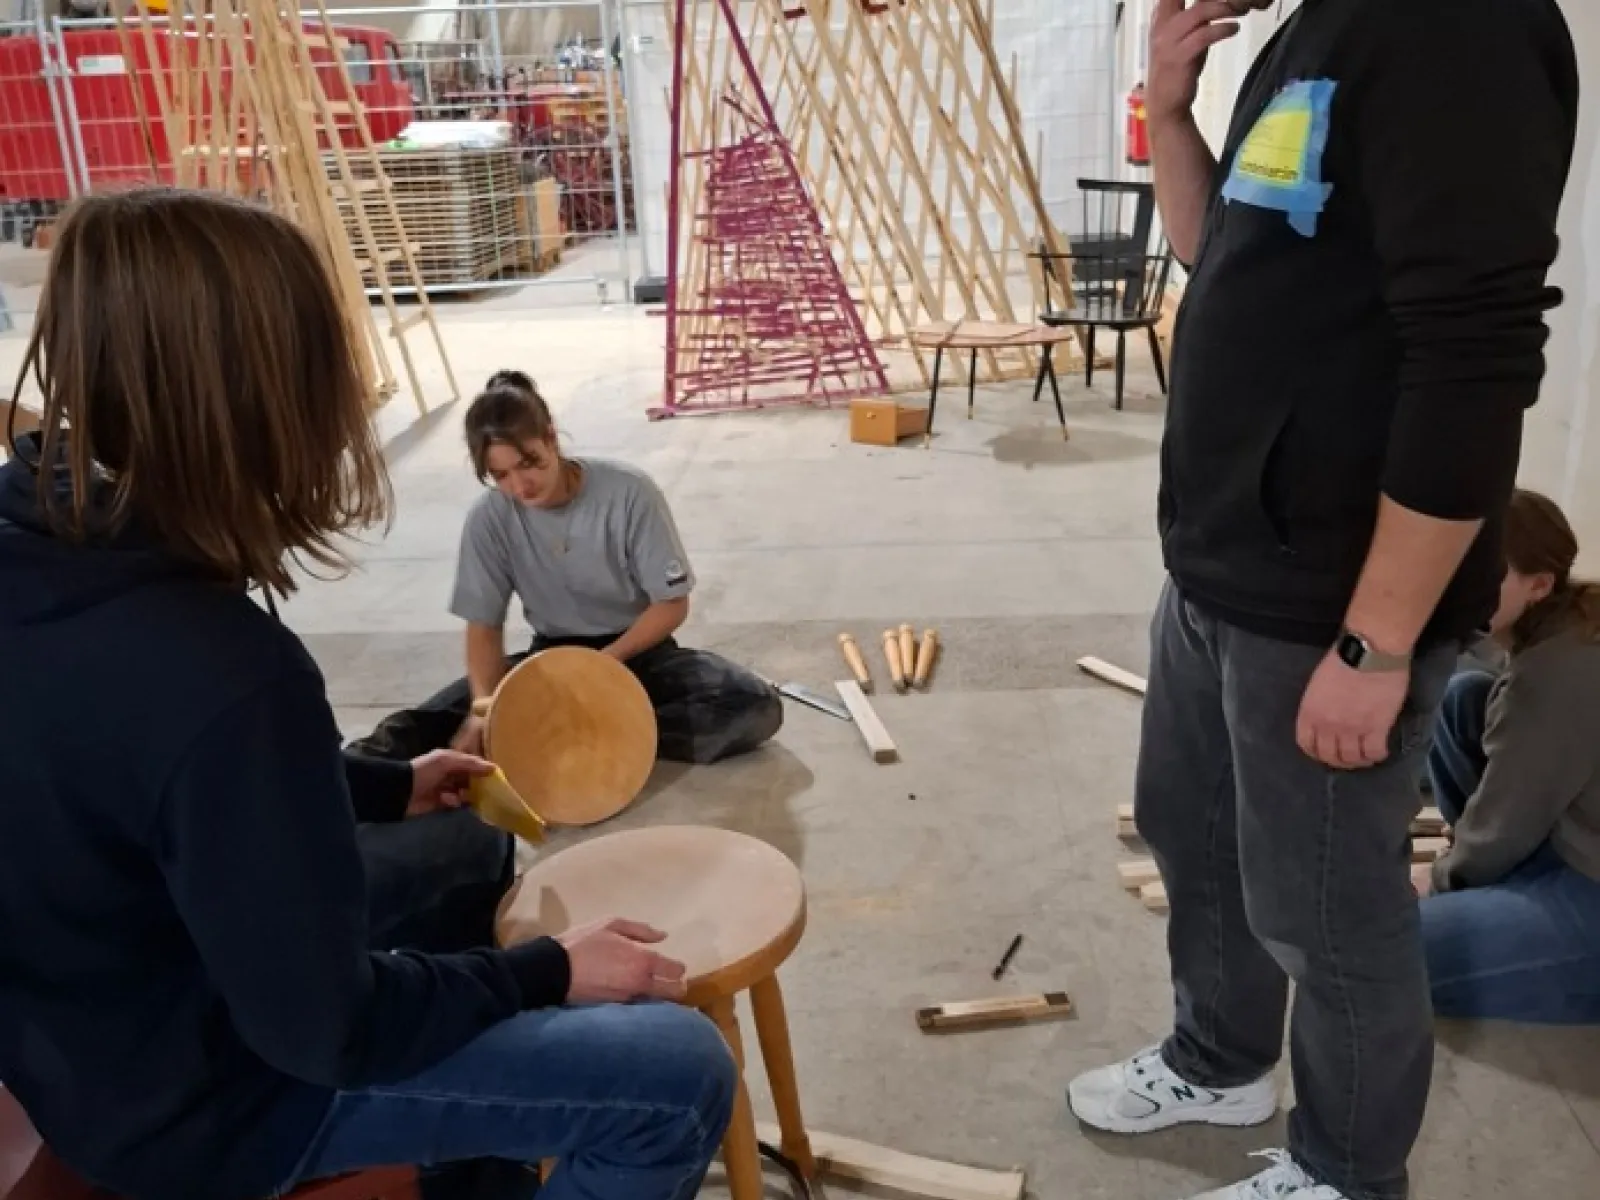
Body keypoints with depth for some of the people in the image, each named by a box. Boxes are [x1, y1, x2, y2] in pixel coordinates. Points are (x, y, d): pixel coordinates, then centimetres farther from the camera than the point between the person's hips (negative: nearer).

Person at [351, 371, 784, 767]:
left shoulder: (629, 493, -19)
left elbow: (672, 604, -12)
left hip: (637, 649, 0)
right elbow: (484, 625, -6)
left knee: (757, 707, -31)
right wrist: (485, 707, -25)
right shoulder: (489, 518, -13)